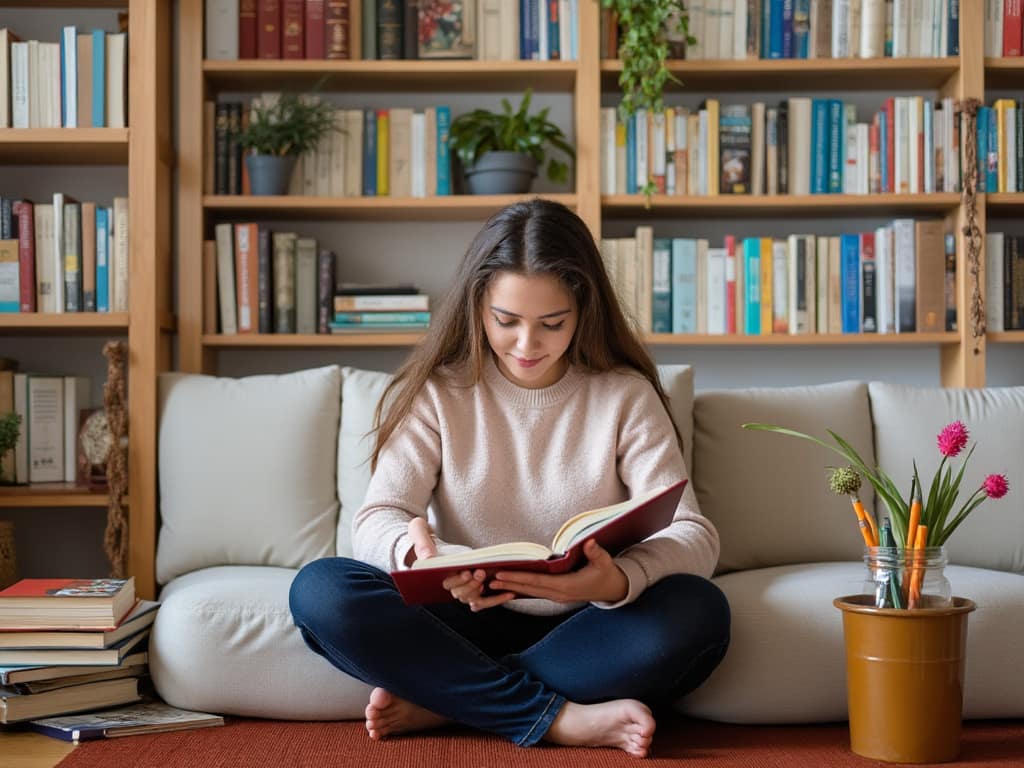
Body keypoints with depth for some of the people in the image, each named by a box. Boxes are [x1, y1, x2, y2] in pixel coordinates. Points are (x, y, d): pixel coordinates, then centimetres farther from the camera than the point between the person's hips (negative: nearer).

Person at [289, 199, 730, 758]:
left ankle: (437, 699, -22)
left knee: (698, 612, -31)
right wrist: (418, 551, -35)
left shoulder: (627, 395, -1)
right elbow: (377, 520, -8)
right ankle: (563, 718, -26)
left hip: (582, 630, 0)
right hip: (466, 623, 1)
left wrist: (621, 580, -35)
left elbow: (693, 534, -11)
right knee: (319, 590, -26)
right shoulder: (437, 392, 1)